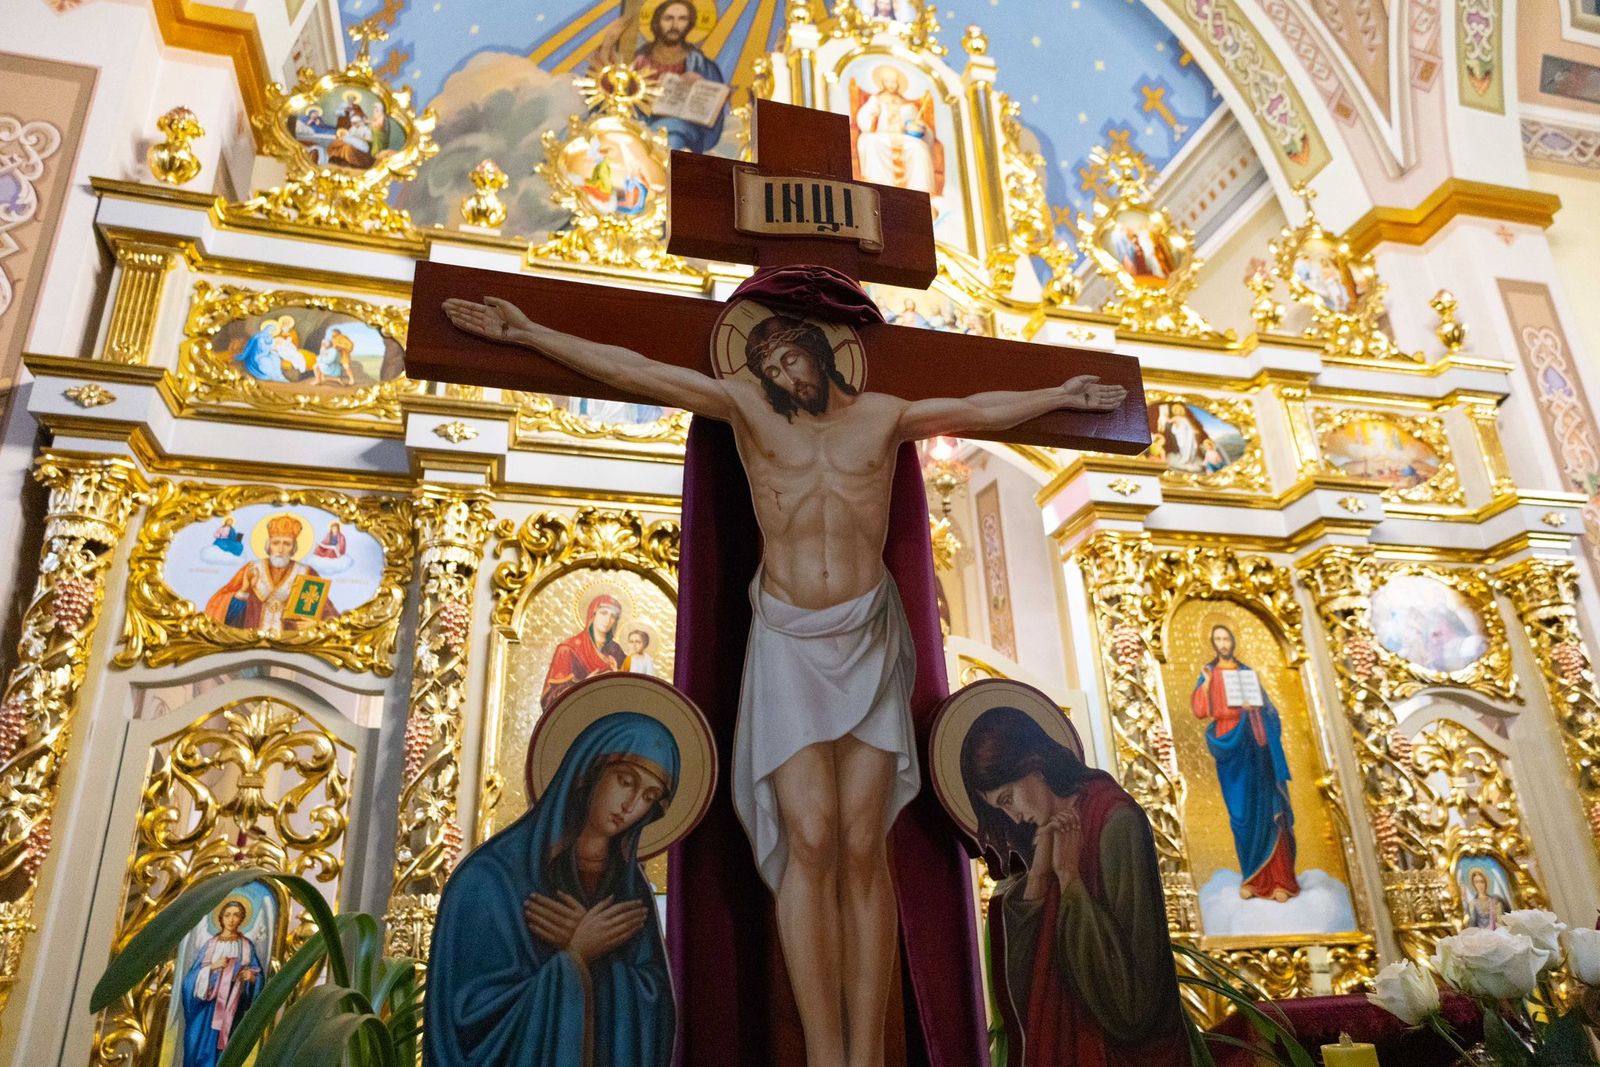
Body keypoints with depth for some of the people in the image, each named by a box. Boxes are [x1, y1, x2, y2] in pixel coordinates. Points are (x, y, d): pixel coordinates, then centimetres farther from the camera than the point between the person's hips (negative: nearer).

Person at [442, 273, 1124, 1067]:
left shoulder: (882, 416, 10)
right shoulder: (748, 407, 6)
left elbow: (980, 411, 23)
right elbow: (633, 371, 4)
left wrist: (1059, 395, 32)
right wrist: (524, 332, 5)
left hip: (869, 641, 1)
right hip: (789, 643, -1)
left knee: (862, 848, -5)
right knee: (810, 842, -12)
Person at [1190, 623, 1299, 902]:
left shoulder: (1248, 673, 12)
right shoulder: (1208, 674, 7)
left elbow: (1268, 709, 11)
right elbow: (1200, 711, -6)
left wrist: (1257, 705, -10)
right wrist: (1206, 683, -16)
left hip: (1257, 748, 1)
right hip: (1231, 749, -1)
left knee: (1268, 809, -3)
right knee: (1243, 813, 0)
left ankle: (1278, 878, 0)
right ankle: (1252, 878, 8)